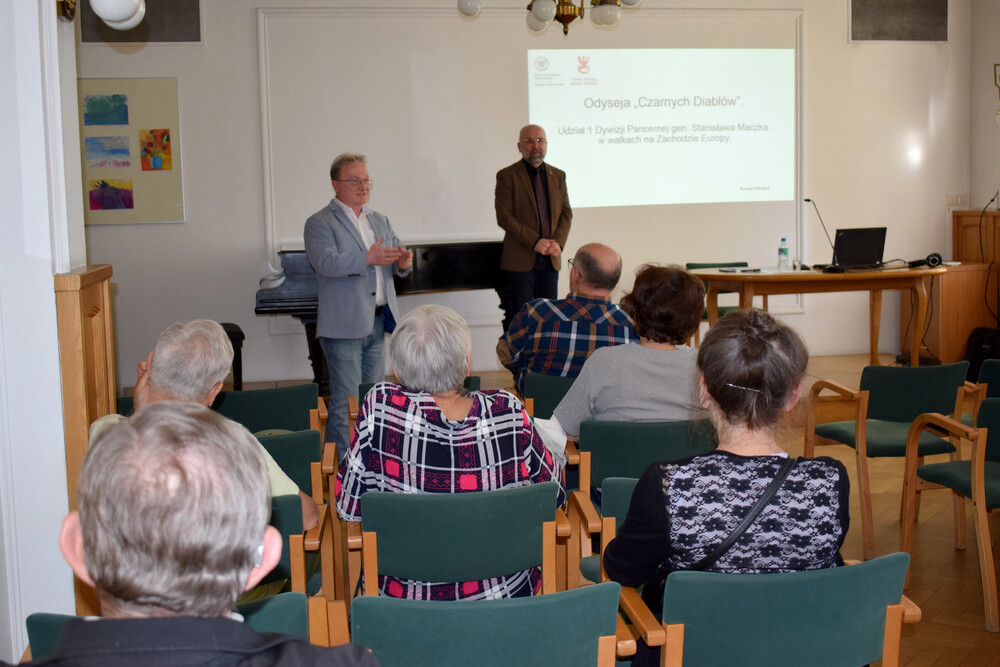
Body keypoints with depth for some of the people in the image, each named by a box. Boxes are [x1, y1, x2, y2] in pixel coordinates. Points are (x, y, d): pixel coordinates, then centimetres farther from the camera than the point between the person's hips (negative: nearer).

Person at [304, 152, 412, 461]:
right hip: (344, 325, -7)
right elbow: (325, 262, -20)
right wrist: (367, 258, -34)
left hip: (378, 321, 7)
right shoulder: (320, 223, -4)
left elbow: (396, 257, 14)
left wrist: (403, 262, -11)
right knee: (346, 401, -6)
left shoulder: (380, 221, 18)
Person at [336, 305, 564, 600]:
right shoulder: (508, 412, -17)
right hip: (507, 596, 1)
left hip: (406, 600, 0)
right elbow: (554, 493, -2)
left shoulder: (380, 407, -20)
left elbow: (349, 507, -9)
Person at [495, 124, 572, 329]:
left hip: (550, 258, 5)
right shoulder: (507, 176, -2)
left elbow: (567, 214, 11)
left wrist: (558, 243, -7)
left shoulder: (558, 176, 14)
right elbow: (504, 217, -10)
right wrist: (535, 242, -17)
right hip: (521, 259, -4)